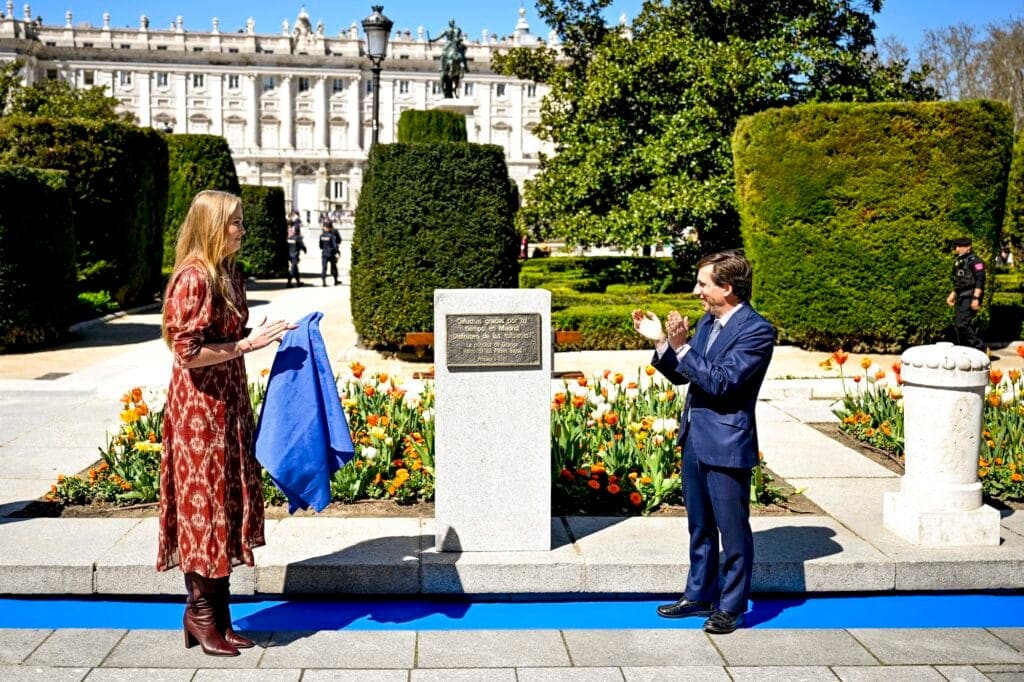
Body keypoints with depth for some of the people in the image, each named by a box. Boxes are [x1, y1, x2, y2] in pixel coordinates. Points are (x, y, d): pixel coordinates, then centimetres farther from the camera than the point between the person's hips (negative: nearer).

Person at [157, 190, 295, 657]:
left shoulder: (229, 276, 11)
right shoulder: (193, 278, -16)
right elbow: (188, 352, -20)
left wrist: (263, 338, 6)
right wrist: (247, 345, -19)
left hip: (230, 404, 9)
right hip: (199, 408, -9)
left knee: (227, 506, 11)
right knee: (204, 505, 0)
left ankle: (219, 616, 21)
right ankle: (200, 612, 14)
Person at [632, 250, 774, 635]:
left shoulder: (757, 331, -16)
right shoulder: (707, 322, 9)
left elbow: (721, 382, -24)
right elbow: (682, 375, 13)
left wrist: (681, 346, -25)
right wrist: (661, 343, 0)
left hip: (726, 445, -8)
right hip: (694, 440, 8)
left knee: (733, 531, 6)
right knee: (700, 527, 19)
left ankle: (731, 607, 18)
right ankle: (700, 596, 32)